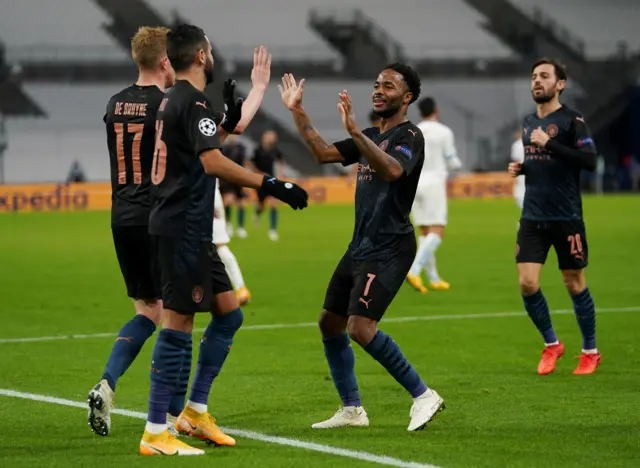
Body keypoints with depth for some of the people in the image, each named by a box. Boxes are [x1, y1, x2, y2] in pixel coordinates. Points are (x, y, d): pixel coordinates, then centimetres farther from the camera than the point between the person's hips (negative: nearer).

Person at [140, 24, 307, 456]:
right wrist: (270, 185, -25)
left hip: (189, 230, 10)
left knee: (229, 312, 14)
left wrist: (227, 123, 22)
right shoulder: (193, 102, -14)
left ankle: (196, 412, 17)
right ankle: (155, 433, -6)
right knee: (178, 323, -8)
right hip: (183, 229, -10)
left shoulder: (174, 101, 16)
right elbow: (213, 162, -25)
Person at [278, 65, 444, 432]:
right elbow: (324, 153, 19)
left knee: (361, 328, -21)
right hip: (361, 246, 10)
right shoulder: (371, 136, 16)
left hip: (389, 249, -10)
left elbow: (392, 170, -32)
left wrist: (355, 131, -43)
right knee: (330, 323, 11)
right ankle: (352, 409, 20)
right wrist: (297, 112, 13)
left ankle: (423, 396, -10)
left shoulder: (409, 136, -11)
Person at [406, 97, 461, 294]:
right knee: (437, 233, -7)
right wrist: (458, 164, 20)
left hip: (414, 184, 6)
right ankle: (414, 271, -26)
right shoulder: (444, 132, -4)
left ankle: (434, 278, 11)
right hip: (433, 183, -6)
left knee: (425, 233, 12)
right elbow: (453, 162, -2)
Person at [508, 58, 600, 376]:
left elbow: (589, 160, -20)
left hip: (566, 218, -5)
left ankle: (590, 351, 20)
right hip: (532, 218, 5)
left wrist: (549, 143, -22)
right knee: (527, 283, -5)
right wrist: (519, 168, 5)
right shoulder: (529, 123, 12)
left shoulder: (571, 120, -8)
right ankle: (551, 345, 15)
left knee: (574, 284, 4)